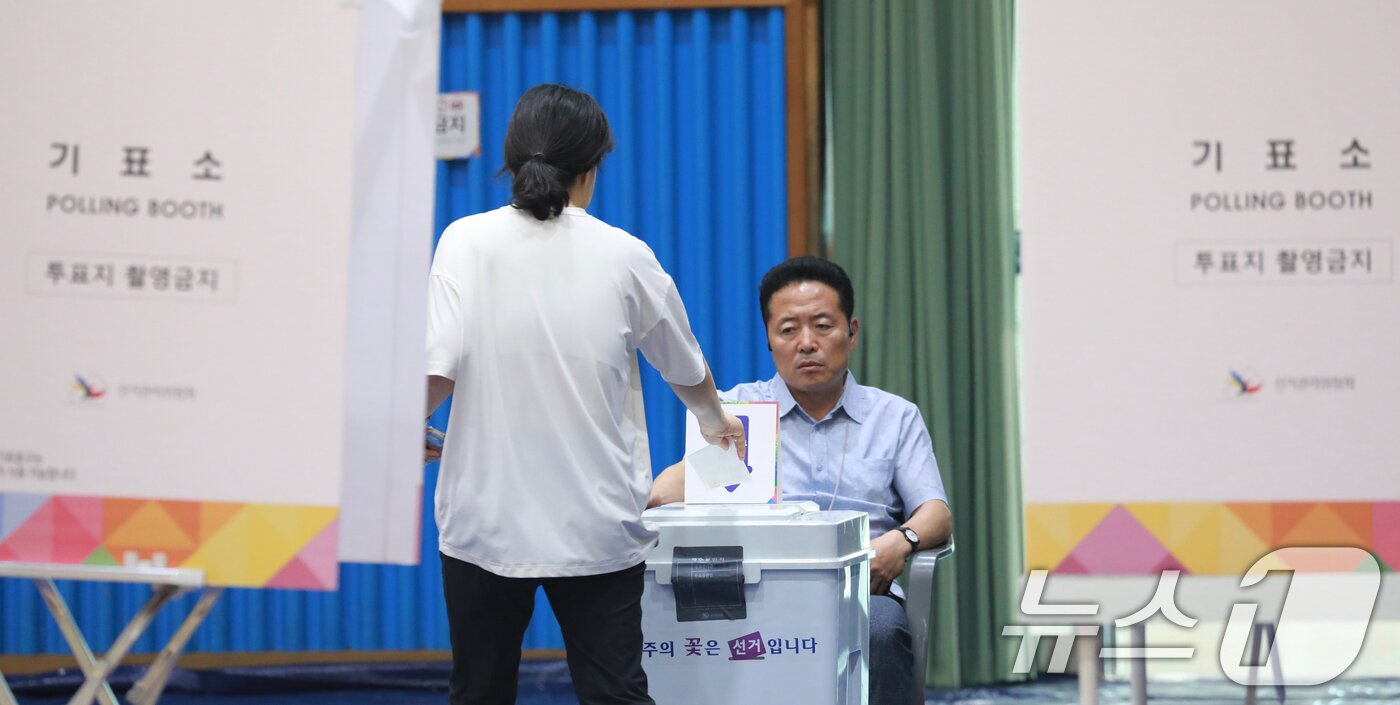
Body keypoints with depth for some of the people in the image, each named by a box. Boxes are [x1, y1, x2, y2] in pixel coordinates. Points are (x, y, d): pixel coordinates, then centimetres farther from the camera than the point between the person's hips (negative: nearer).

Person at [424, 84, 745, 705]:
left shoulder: (467, 241, -3)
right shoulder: (624, 255, 2)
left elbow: (435, 374, -12)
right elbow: (689, 373, 16)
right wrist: (715, 422, 38)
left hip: (486, 520, 0)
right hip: (598, 525, 0)